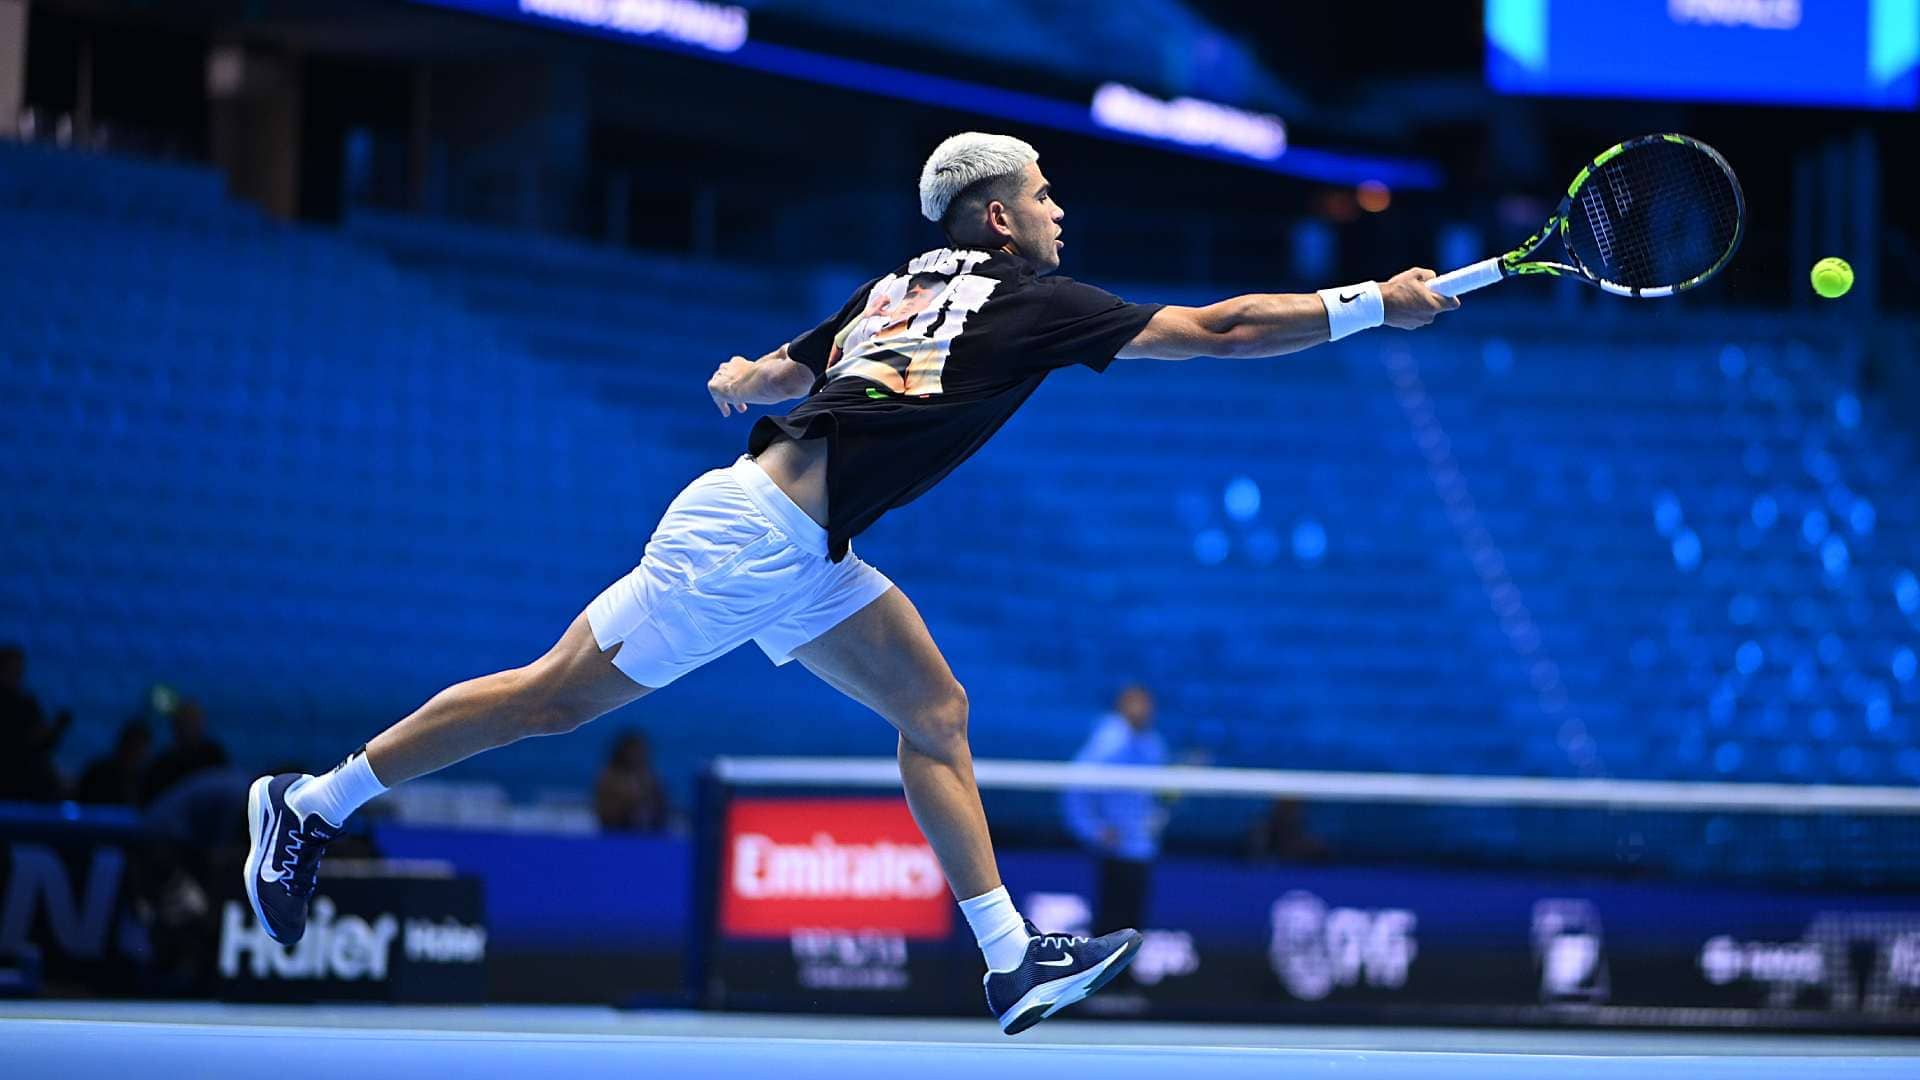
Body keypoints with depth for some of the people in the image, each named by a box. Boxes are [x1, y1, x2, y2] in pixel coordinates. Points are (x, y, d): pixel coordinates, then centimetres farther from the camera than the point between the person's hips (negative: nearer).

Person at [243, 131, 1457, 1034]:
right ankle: (313, 804, 5)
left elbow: (765, 373, 26)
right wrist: (1371, 305, -3)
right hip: (749, 533, -9)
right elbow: (1218, 329, -8)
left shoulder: (902, 285, 16)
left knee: (936, 711, 5)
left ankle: (1014, 960, 0)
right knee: (560, 696, -4)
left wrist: (751, 377, 50)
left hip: (801, 554, 9)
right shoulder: (1029, 300, -6)